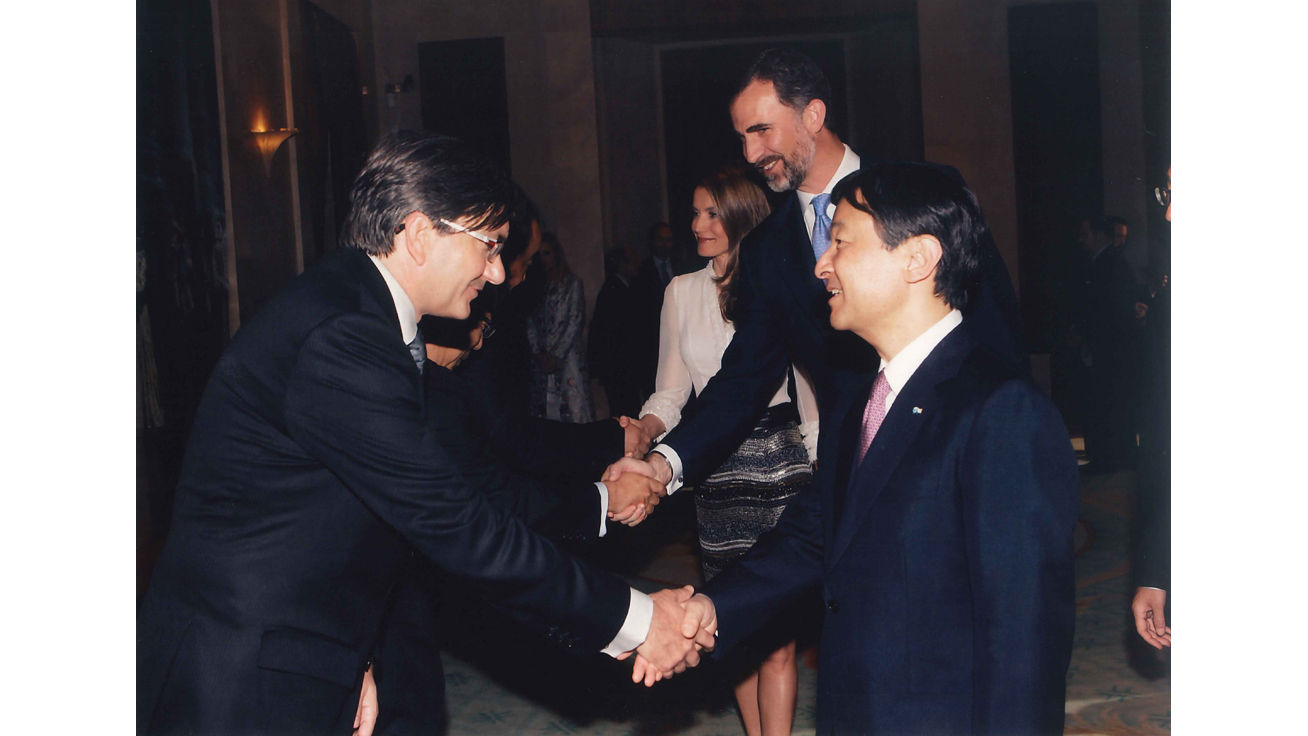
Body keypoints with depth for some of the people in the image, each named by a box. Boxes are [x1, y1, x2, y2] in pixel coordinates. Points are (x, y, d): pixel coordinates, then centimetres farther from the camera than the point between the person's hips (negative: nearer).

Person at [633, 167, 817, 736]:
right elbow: (671, 389, 11)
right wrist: (644, 430, -9)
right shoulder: (681, 291, 9)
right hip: (715, 471, 3)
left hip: (781, 467, -3)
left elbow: (809, 386, 3)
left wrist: (822, 467, -1)